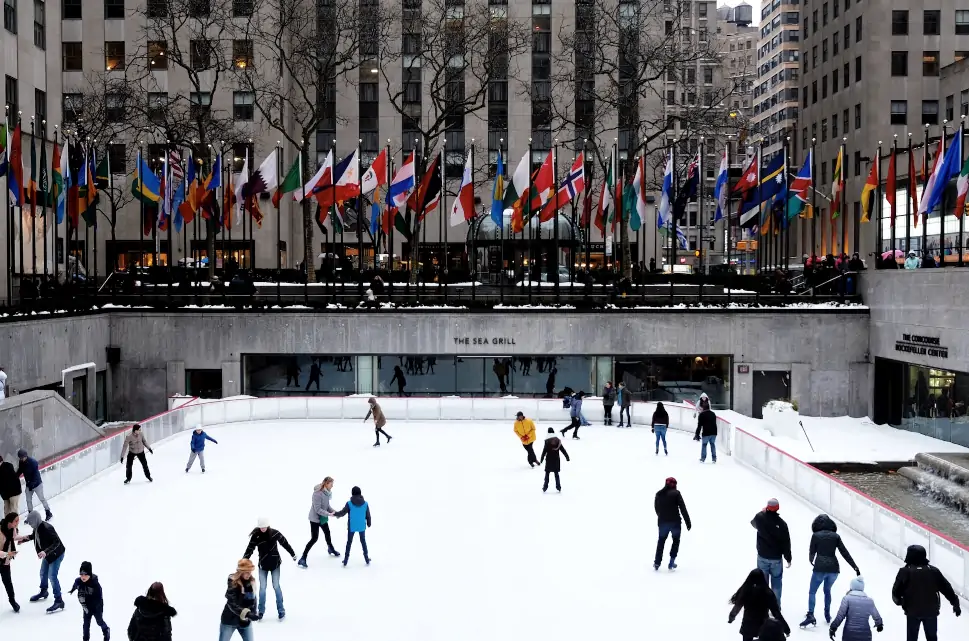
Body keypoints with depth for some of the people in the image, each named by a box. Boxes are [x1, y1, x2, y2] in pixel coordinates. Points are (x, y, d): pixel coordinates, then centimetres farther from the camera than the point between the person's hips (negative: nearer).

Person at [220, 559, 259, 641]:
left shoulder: (251, 582, -3)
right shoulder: (233, 583, -21)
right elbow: (232, 604, -28)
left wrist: (254, 613, -3)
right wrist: (247, 614, -38)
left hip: (245, 621, 5)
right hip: (230, 620, -5)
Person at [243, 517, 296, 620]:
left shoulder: (275, 533, -11)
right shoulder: (255, 536, -12)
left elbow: (285, 543, 1)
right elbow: (249, 549, -10)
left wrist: (293, 554, 11)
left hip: (275, 563, -1)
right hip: (263, 565, 1)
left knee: (276, 586, 1)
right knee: (262, 587, 2)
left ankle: (281, 610, 12)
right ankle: (261, 610, 19)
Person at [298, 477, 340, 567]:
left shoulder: (327, 492, -4)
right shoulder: (318, 493, -29)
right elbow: (317, 509, -28)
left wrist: (334, 511, -8)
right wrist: (329, 514, -29)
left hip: (323, 518, 8)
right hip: (315, 518, -8)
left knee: (327, 533, 25)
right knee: (314, 538, -8)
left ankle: (331, 549, 51)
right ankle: (303, 558, -2)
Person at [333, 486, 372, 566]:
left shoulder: (349, 503, -14)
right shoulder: (365, 503, -8)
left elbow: (342, 513, -10)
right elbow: (368, 515, -1)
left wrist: (335, 514, 8)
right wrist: (368, 524, 16)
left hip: (352, 526, -1)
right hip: (362, 526, 1)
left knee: (349, 542, 13)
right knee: (363, 541, 17)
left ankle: (346, 560, 14)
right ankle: (367, 559, 21)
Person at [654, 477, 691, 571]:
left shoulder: (658, 494, 5)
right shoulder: (676, 493, -8)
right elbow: (683, 508, -11)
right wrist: (688, 522, -8)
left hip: (662, 522, 3)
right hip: (675, 522, -3)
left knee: (661, 541, 20)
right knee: (676, 541, 17)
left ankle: (657, 563, 15)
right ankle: (672, 563, 11)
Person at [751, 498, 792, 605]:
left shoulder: (760, 517, -12)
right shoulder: (782, 523, -16)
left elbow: (753, 523, 14)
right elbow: (786, 543, -10)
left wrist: (762, 512, 24)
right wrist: (788, 558, 1)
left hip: (762, 557, 1)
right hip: (777, 558, -1)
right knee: (776, 584, 12)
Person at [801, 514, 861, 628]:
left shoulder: (816, 536, 0)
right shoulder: (836, 536, 6)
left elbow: (812, 552, 4)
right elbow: (845, 552, 3)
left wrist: (811, 561, 26)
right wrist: (855, 567, 5)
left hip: (820, 567, -3)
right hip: (834, 568, 3)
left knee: (812, 592, 8)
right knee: (827, 590, 27)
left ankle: (810, 615, -7)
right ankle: (827, 615, 29)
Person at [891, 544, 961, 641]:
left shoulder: (905, 572, -14)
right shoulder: (933, 571, -5)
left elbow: (896, 591, -11)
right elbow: (947, 588, 1)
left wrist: (898, 601, 11)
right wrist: (955, 604, 12)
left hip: (912, 611, -2)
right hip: (931, 610, 2)